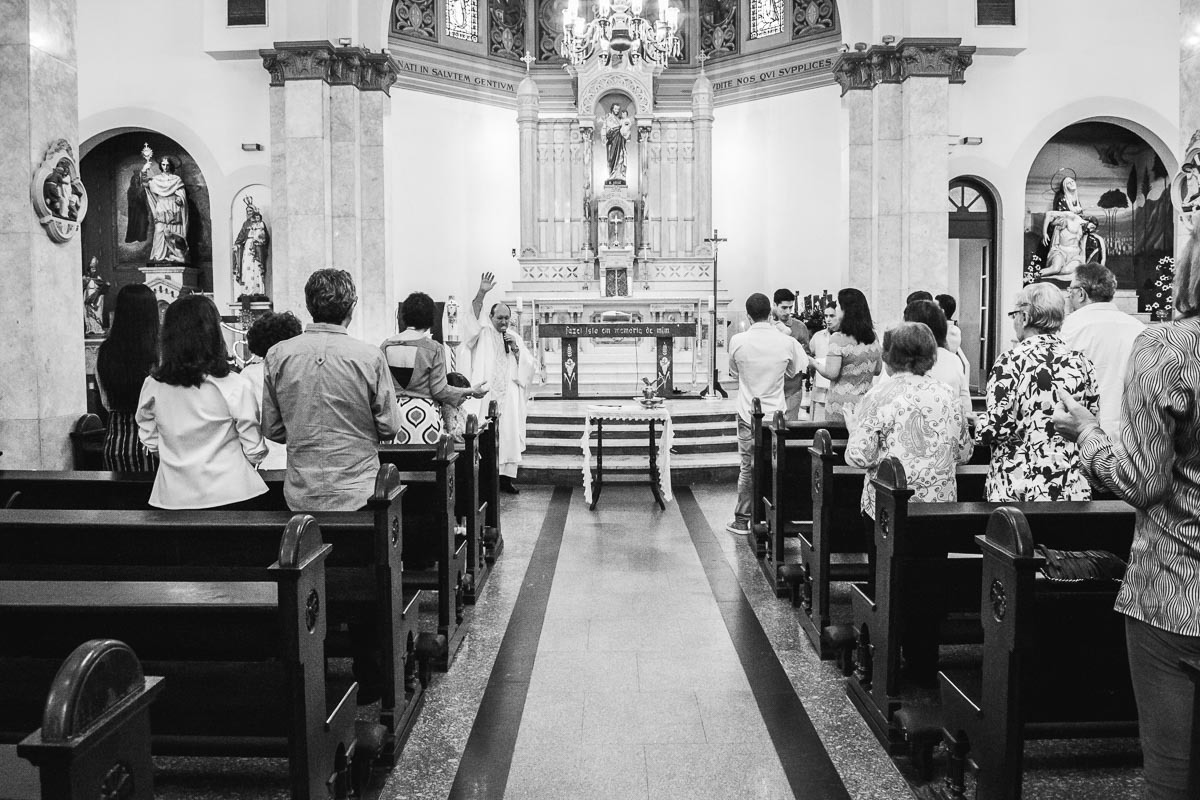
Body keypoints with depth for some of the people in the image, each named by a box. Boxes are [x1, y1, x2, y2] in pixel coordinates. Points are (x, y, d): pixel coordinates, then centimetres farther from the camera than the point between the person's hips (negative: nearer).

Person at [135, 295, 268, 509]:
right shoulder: (235, 386, -15)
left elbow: (150, 441, 8)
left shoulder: (152, 386, -4)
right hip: (228, 494, -3)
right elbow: (254, 450, -8)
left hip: (173, 497, 4)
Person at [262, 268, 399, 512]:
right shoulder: (370, 357, -11)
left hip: (300, 494, 3)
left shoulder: (277, 355, -3)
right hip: (357, 494, -3)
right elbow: (389, 429, -5)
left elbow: (271, 429, 5)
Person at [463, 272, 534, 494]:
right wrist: (481, 293, -28)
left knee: (509, 434, -2)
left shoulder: (514, 337, 17)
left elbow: (528, 365, 14)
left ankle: (506, 477, 2)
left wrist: (516, 348, -4)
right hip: (486, 392, -3)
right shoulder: (483, 333, 6)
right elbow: (473, 317, -15)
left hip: (509, 395, 3)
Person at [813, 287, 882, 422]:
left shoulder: (838, 339, -13)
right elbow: (878, 370, 15)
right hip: (866, 403, 6)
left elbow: (831, 373, -15)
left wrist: (815, 363, 1)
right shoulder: (873, 338, 6)